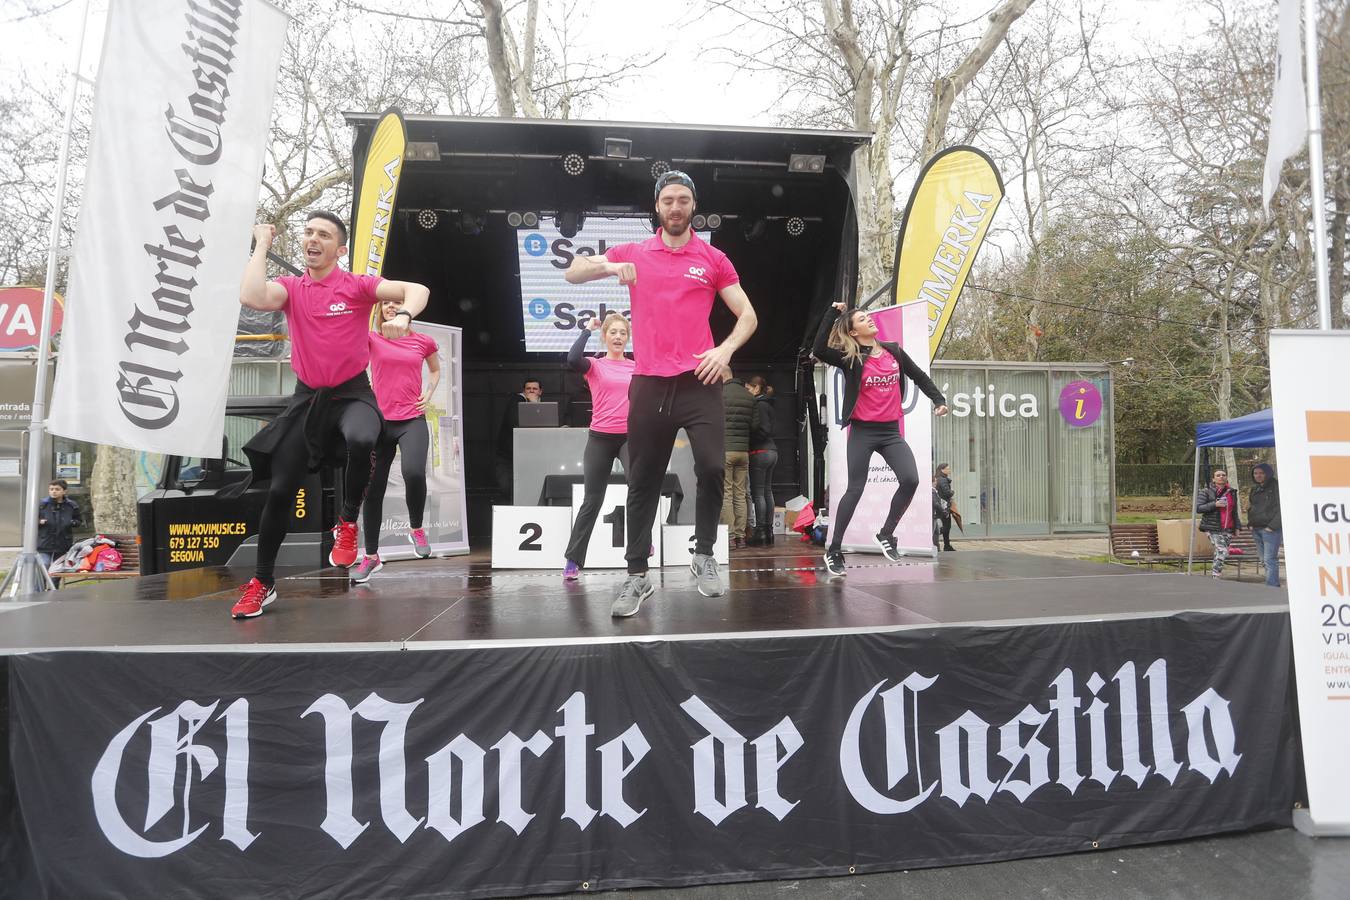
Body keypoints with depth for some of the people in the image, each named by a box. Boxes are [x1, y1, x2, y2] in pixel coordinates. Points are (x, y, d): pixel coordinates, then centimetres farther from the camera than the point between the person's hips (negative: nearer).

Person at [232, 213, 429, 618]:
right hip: (306, 398, 3)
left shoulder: (357, 285, -4)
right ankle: (261, 583, 23)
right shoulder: (291, 287, 3)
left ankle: (348, 524, -10)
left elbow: (417, 289, -15)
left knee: (361, 441, -39)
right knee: (280, 490, 5)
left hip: (352, 394, -3)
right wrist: (262, 245, -8)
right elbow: (252, 298, -19)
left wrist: (402, 316, -36)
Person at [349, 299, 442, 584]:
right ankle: (371, 556, 22)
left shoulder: (424, 341, 8)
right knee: (372, 489, 5)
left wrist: (429, 394, 9)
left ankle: (416, 529, 2)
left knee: (414, 473, -28)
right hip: (380, 421, 1)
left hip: (413, 421, -1)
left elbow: (435, 369, 24)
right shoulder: (372, 339, 6)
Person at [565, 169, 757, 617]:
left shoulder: (713, 259, 8)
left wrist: (726, 349, -9)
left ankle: (704, 556, 9)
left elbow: (747, 315, 9)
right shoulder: (633, 253, 10)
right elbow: (572, 273, 10)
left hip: (698, 380, -1)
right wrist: (608, 266, -10)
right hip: (649, 383, 1)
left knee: (711, 467, -13)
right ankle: (637, 575, 13)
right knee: (642, 482, 3)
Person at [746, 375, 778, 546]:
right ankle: (769, 531, 13)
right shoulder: (767, 404, 17)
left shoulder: (759, 405, -11)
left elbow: (762, 430, -17)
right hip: (771, 450, 10)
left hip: (760, 452, -10)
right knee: (767, 492, 10)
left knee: (758, 493, -7)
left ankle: (760, 533, -6)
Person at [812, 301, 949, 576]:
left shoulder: (893, 351, 8)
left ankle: (886, 534, 9)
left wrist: (939, 400, 7)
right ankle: (834, 550, 7)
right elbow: (819, 350, -23)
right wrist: (832, 313, -18)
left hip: (890, 431, 4)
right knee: (855, 489, -5)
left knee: (910, 480, -13)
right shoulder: (851, 359, -6)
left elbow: (919, 376, 17)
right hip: (863, 432, -4)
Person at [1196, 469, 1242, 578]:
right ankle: (1216, 576, -9)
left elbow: (1234, 511, 20)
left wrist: (1237, 526, 15)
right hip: (1213, 528, -5)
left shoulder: (1232, 491, 12)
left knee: (1219, 553, 6)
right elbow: (1198, 508, -10)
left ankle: (1214, 572, 20)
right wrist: (1214, 504, -20)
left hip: (1228, 529, 5)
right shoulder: (1206, 491, -4)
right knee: (1222, 551, -17)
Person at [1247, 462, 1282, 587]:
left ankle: (1271, 587, -13)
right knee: (1264, 561, 10)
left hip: (1271, 529, -7)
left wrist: (1272, 526, -16)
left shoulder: (1276, 487, -5)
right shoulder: (1255, 488, 17)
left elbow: (1281, 508, -11)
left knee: (1270, 560, -12)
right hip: (1256, 529, 7)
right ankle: (1274, 586, 17)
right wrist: (1250, 523, 10)